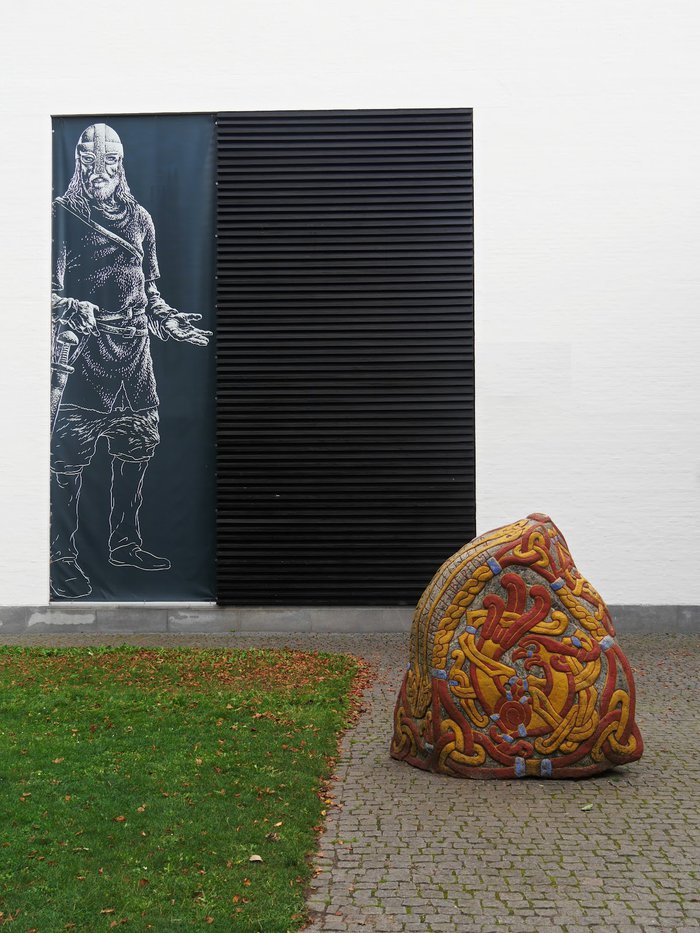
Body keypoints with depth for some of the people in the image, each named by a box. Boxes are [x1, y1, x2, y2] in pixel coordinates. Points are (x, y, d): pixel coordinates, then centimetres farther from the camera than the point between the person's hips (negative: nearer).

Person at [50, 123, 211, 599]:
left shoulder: (140, 218, 14)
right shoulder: (63, 215, -1)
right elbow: (50, 289, -7)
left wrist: (173, 322, 10)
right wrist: (71, 308, -25)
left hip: (133, 346, 5)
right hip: (83, 346, -5)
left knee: (136, 447, 7)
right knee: (70, 452, -7)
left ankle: (125, 542, 21)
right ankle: (63, 556, 1)